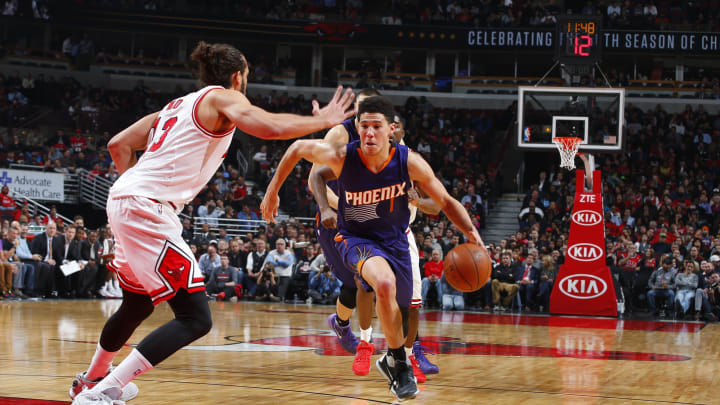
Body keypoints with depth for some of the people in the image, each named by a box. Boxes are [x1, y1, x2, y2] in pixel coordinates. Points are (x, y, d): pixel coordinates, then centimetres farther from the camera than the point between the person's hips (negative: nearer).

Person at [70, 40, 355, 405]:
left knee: (138, 304, 30)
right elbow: (271, 127, -16)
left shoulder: (178, 104, 24)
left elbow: (119, 145, 22)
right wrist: (323, 121, -2)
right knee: (195, 318, -11)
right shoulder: (222, 98, 0)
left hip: (123, 200, 10)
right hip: (147, 209, -10)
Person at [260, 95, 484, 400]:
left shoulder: (409, 162, -20)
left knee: (397, 316, 16)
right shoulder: (341, 157, -24)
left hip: (395, 241, 3)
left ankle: (391, 361, 54)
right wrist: (272, 191, 2)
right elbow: (298, 148, -5)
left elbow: (446, 202, -8)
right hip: (356, 239, -3)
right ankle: (400, 364, -17)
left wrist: (470, 231, -24)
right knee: (385, 283, -36)